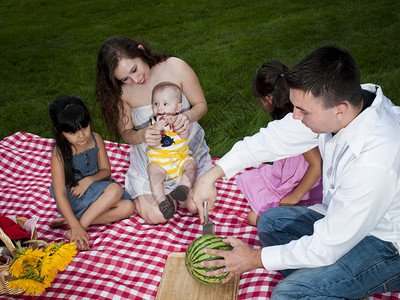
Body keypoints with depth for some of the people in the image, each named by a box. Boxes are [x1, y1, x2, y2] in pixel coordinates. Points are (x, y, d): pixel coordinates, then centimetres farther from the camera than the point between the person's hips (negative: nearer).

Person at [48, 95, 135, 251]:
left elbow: (106, 171, 3)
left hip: (95, 189, 6)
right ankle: (76, 228, -22)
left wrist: (89, 180, -20)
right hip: (73, 199, -6)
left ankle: (68, 221, -18)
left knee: (128, 207, -16)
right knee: (115, 189, -27)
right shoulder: (59, 153, -20)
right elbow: (60, 194, -23)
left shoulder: (96, 139, -6)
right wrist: (76, 227, -31)